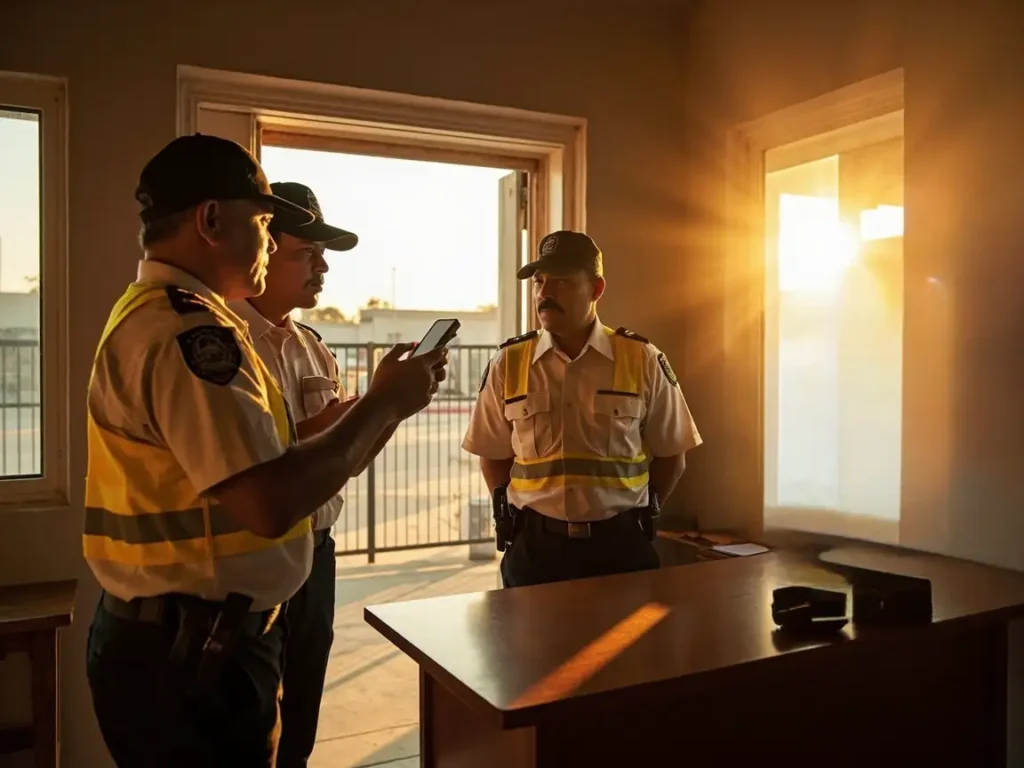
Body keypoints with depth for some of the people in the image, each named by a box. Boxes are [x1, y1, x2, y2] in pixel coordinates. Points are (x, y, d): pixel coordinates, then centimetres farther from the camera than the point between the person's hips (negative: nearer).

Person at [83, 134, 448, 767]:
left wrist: (387, 402, 6)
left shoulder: (156, 314, 13)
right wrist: (384, 402, -17)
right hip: (191, 656, -10)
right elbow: (271, 502, -30)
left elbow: (262, 464, 12)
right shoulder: (186, 329, -21)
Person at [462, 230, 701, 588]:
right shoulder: (508, 363, -2)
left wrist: (638, 516, 5)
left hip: (621, 543, 0)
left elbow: (671, 454, 5)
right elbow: (493, 455, 7)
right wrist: (528, 515, 2)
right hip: (533, 544, 1)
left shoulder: (643, 360, -4)